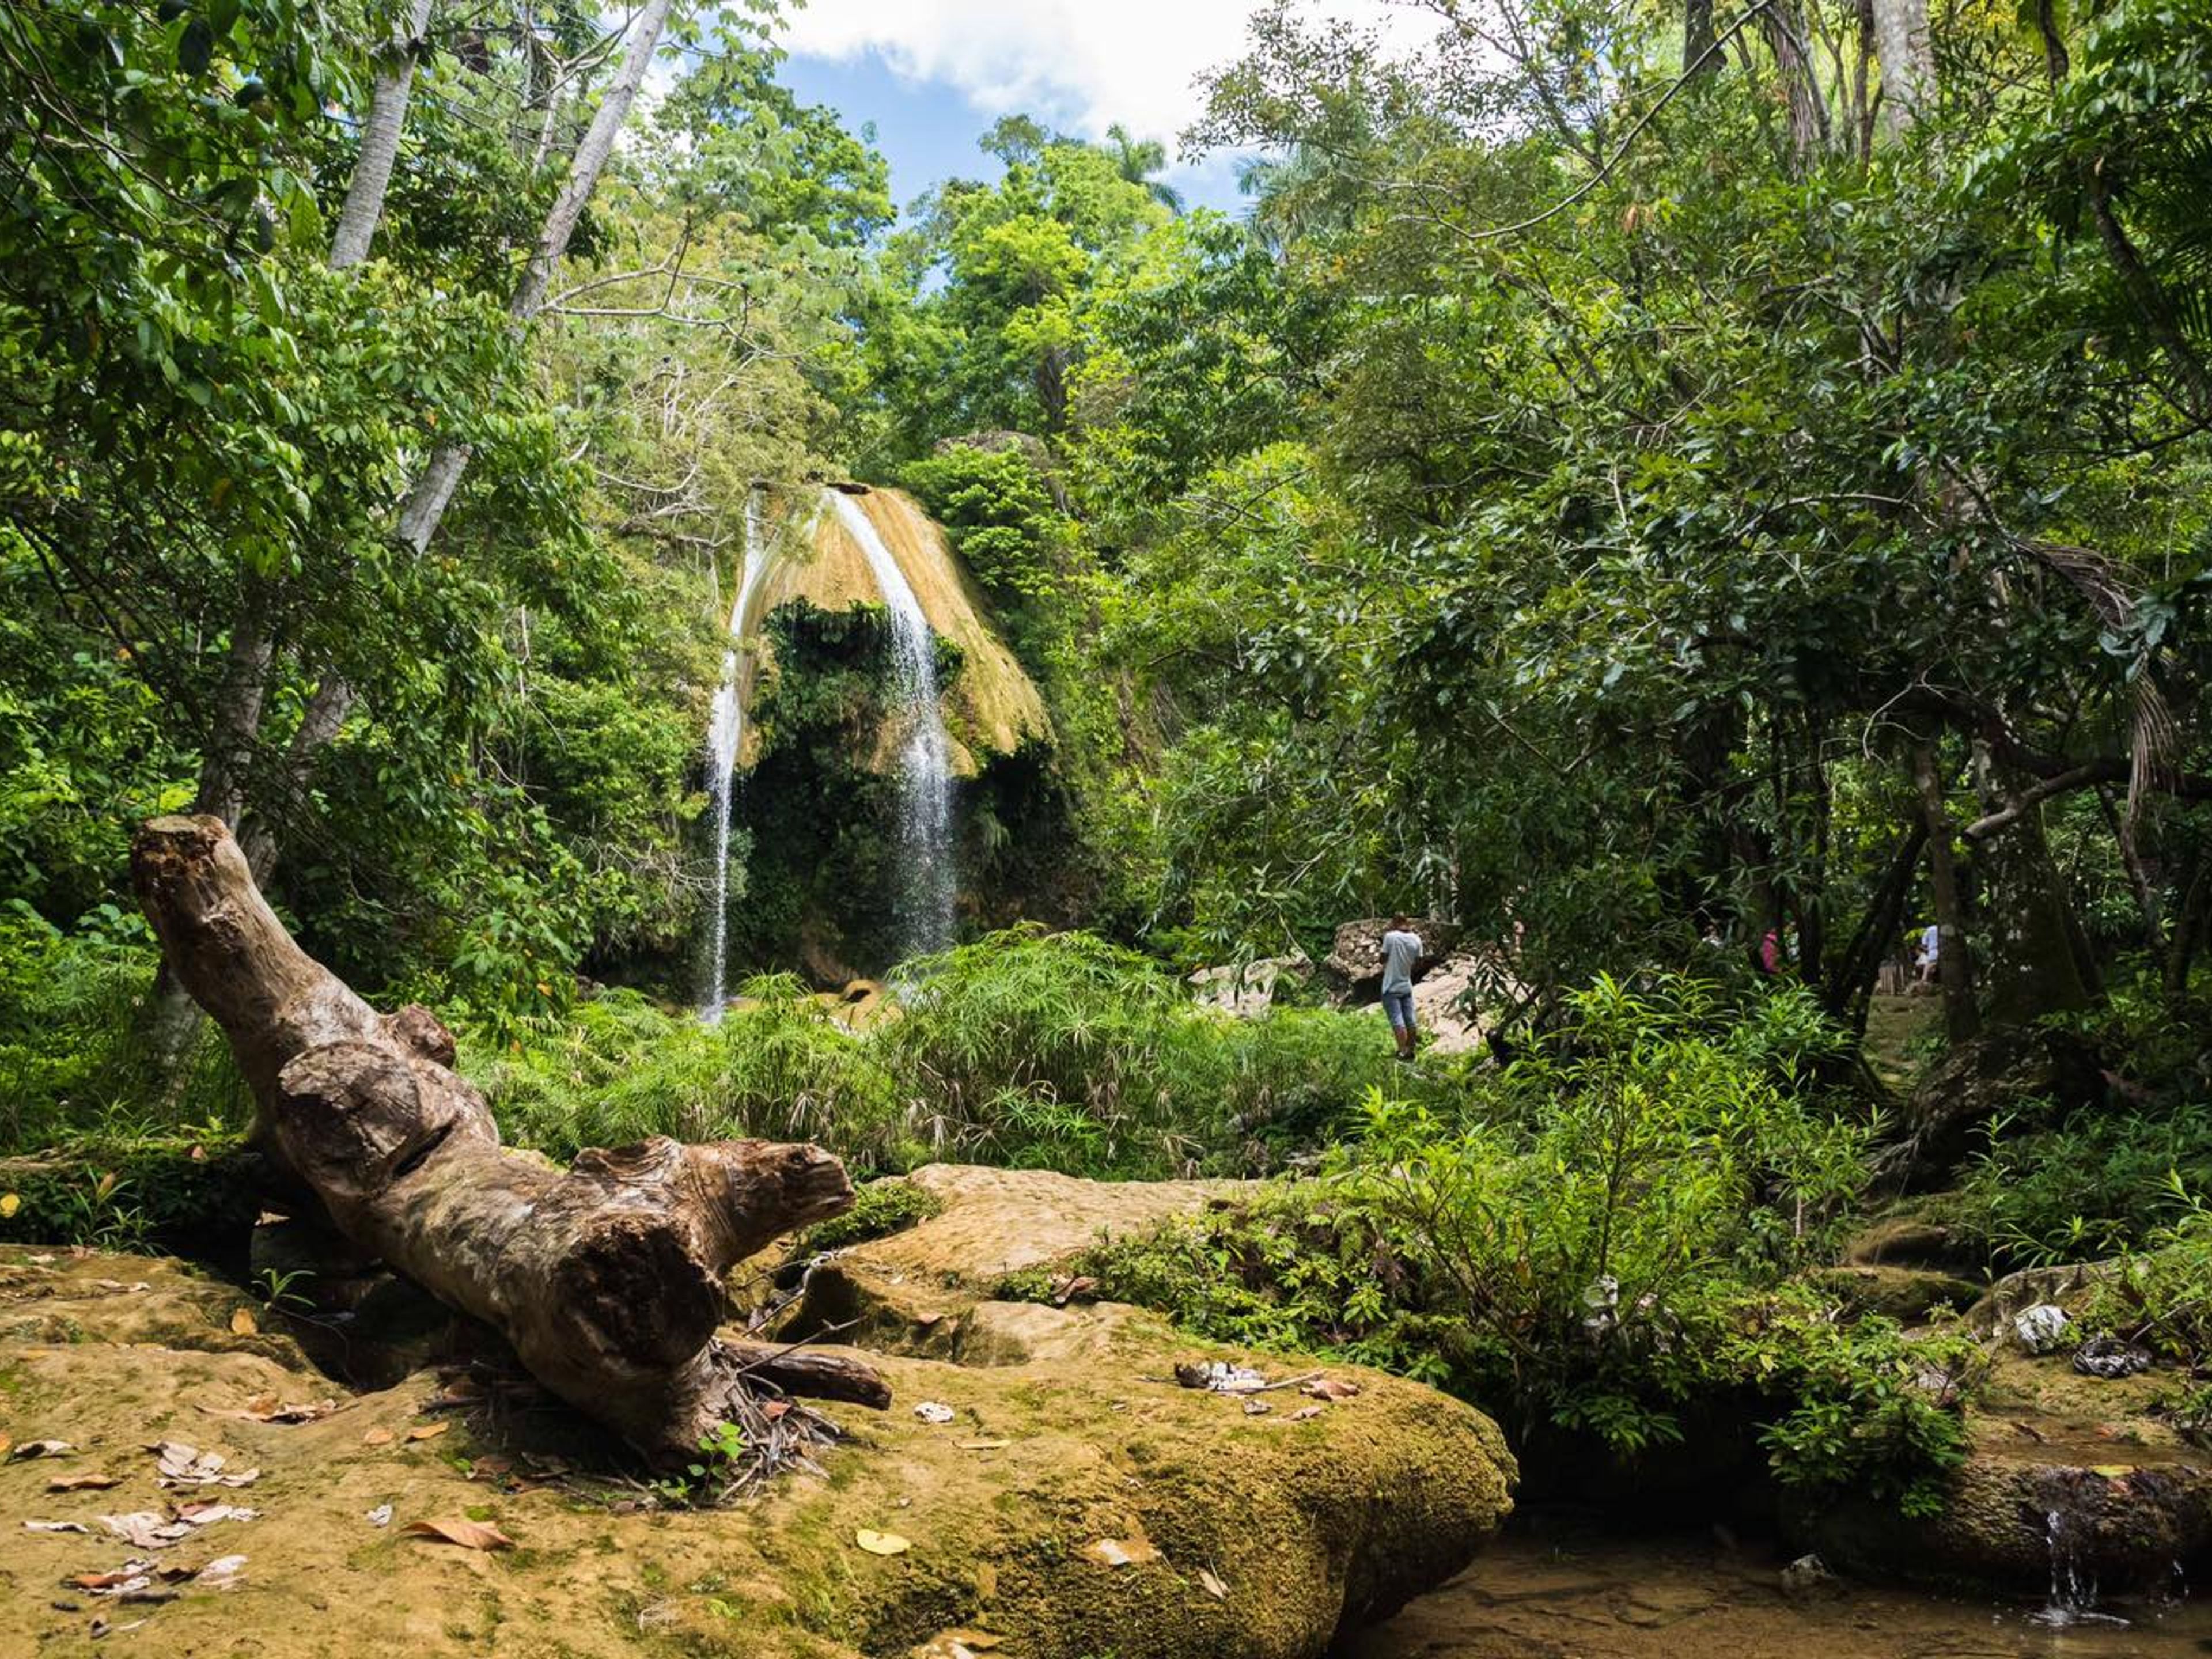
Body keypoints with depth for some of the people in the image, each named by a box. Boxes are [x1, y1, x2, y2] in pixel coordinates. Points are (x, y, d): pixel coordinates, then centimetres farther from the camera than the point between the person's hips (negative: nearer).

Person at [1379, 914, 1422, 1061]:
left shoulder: (1390, 937, -15)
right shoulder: (1416, 939, -2)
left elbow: (1383, 959, -9)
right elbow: (1418, 961, 5)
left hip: (1391, 987, -5)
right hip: (1407, 986, 5)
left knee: (1397, 1020, -4)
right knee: (1410, 1019, 13)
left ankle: (1403, 1051, -8)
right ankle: (1411, 1049, 22)